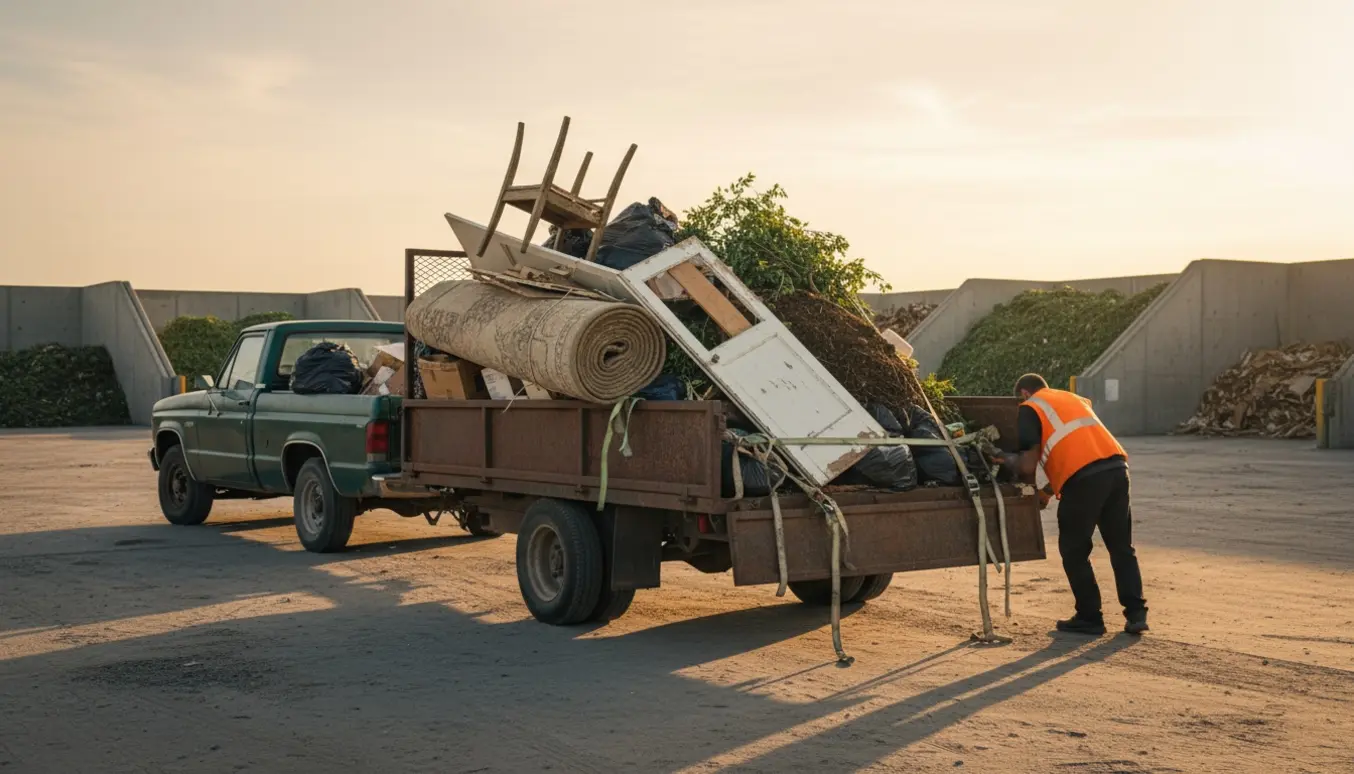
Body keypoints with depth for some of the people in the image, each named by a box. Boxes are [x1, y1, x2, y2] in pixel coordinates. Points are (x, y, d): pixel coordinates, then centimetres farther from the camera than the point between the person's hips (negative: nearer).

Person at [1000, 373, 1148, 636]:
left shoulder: (1030, 409, 8)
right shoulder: (1074, 398, 30)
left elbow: (1027, 467, -1)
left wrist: (1009, 460, 21)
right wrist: (1048, 491, 38)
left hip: (1084, 478, -6)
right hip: (1116, 467, 6)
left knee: (1074, 551, 9)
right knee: (1122, 547, 16)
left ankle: (1090, 617, 13)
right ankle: (1136, 613, 13)